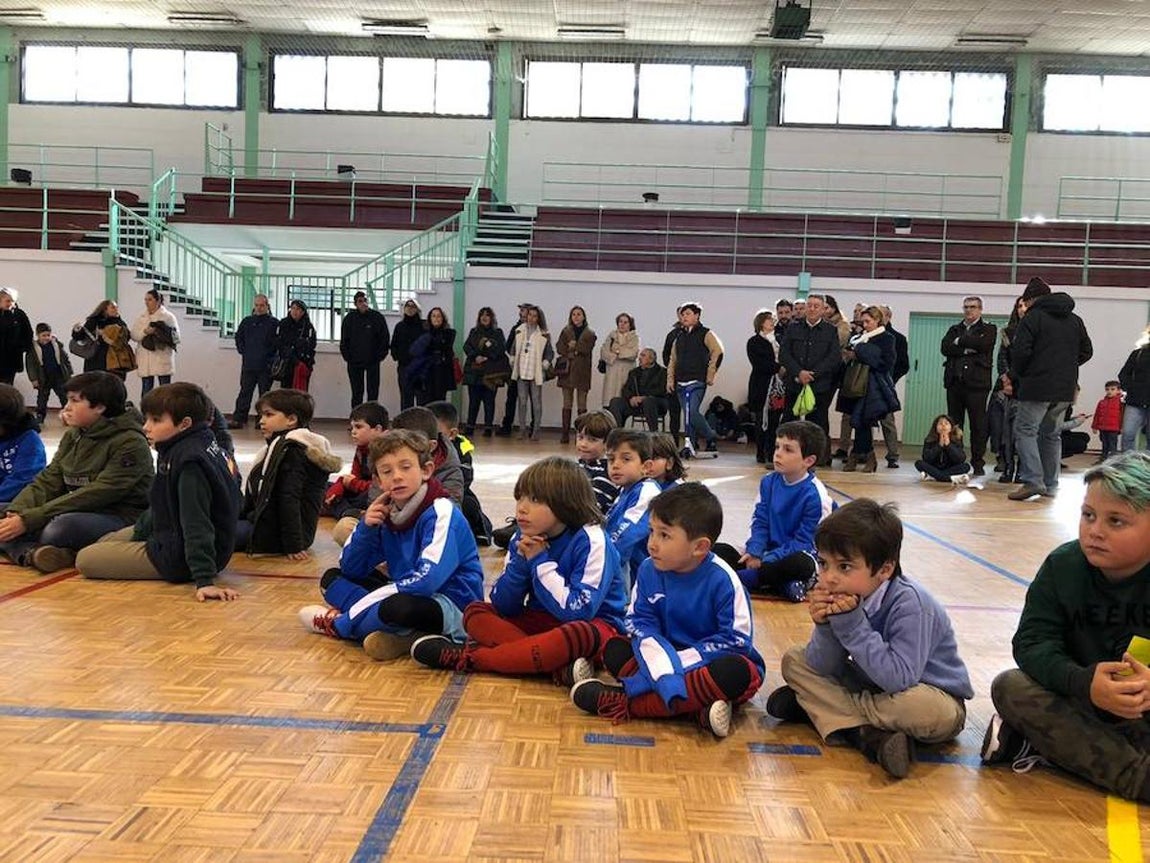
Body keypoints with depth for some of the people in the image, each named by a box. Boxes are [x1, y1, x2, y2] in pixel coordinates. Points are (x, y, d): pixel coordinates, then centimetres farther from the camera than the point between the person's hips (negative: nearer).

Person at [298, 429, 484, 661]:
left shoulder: (440, 512, -19)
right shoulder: (385, 512, 3)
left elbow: (427, 580, -30)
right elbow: (350, 569, 8)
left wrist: (351, 612, -26)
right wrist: (366, 527, -14)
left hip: (452, 606, -8)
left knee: (398, 607, -39)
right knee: (331, 578, 7)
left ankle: (338, 624, -7)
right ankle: (401, 633, -14)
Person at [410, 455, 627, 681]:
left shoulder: (591, 541, -18)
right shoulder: (523, 539, -1)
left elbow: (577, 612, -25)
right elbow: (503, 606, -3)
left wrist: (539, 561, -20)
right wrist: (521, 561, -19)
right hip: (541, 621, 6)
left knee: (579, 634, -40)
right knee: (475, 612, -9)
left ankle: (468, 658, -28)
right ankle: (559, 667, -29)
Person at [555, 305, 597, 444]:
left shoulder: (590, 334, 9)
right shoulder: (565, 331, 14)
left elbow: (586, 348, -8)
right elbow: (559, 348, 1)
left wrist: (573, 346, -9)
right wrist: (576, 351, -10)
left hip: (582, 372, -1)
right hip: (567, 371, 1)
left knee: (582, 405, -2)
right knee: (567, 404, 1)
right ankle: (565, 434, 1)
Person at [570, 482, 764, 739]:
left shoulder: (721, 579, -21)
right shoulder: (648, 570, -8)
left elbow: (737, 639, -20)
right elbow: (640, 623, -7)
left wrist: (680, 661, -24)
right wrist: (664, 666, -26)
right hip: (667, 654, 4)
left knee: (739, 673, -37)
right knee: (614, 649, -14)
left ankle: (627, 702, -35)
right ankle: (697, 707, -30)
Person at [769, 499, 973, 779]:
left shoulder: (910, 603, -29)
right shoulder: (840, 596, -11)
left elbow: (899, 679, -38)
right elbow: (822, 668, -9)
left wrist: (852, 624, -38)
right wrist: (824, 625, -29)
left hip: (936, 696, -6)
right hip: (870, 687, 7)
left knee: (925, 709, -41)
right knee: (793, 659, -3)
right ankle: (869, 736, -20)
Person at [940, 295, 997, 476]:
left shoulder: (989, 329, 9)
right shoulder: (955, 329, 19)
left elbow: (984, 344, -13)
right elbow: (945, 348, 0)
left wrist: (960, 341, -3)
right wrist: (967, 349, -11)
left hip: (977, 382, -3)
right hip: (954, 381, 4)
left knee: (978, 424, -2)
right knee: (953, 424, 4)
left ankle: (978, 463, 3)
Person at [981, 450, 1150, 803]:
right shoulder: (1063, 565, -7)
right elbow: (1032, 642, -14)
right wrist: (1084, 682, -35)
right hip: (1082, 701, 2)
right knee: (1009, 686, -24)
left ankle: (1039, 742, -23)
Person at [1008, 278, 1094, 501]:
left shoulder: (1033, 318, -6)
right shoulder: (1075, 320, 16)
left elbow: (1021, 351, -14)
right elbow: (1087, 351, 19)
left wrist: (1016, 374, 2)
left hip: (1037, 387, -7)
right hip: (1066, 389, 7)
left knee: (1025, 430, -4)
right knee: (1051, 433, 16)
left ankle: (1032, 480, -16)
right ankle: (1050, 485, 17)